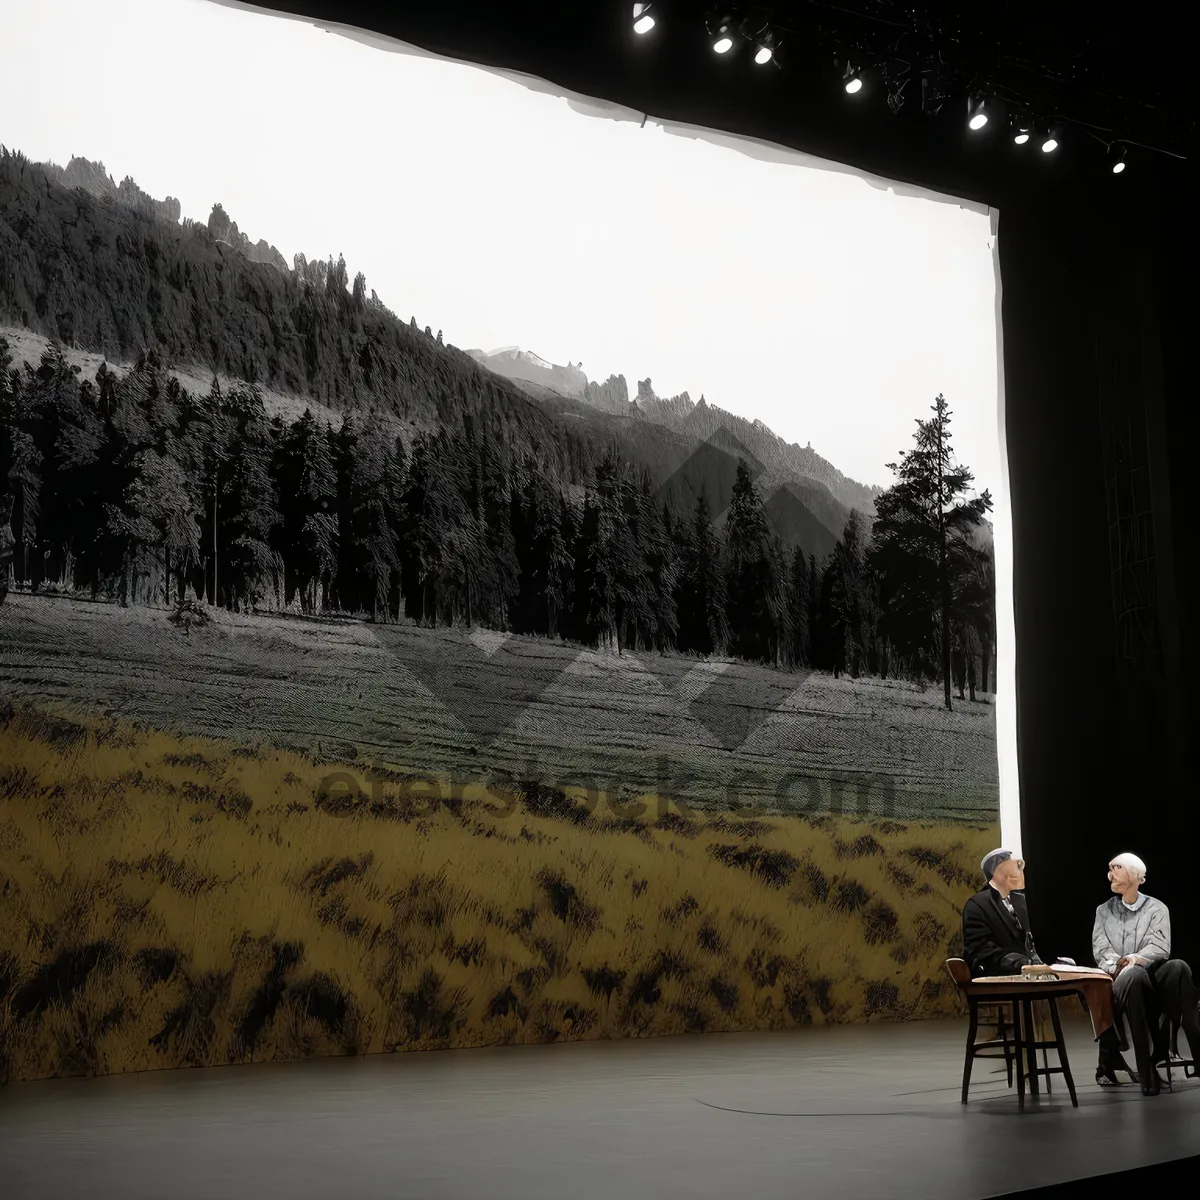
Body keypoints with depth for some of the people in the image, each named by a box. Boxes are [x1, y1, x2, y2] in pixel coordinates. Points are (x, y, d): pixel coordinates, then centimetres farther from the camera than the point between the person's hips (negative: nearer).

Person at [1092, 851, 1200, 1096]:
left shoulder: (1157, 908, 14)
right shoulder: (1104, 911, 20)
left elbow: (1161, 946, -4)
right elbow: (1100, 949, 5)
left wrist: (1137, 959, -25)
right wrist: (1118, 965, -19)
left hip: (1153, 976, 0)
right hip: (1122, 982, 0)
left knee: (1177, 967, -37)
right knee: (1133, 975, -41)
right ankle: (1146, 1070, -44)